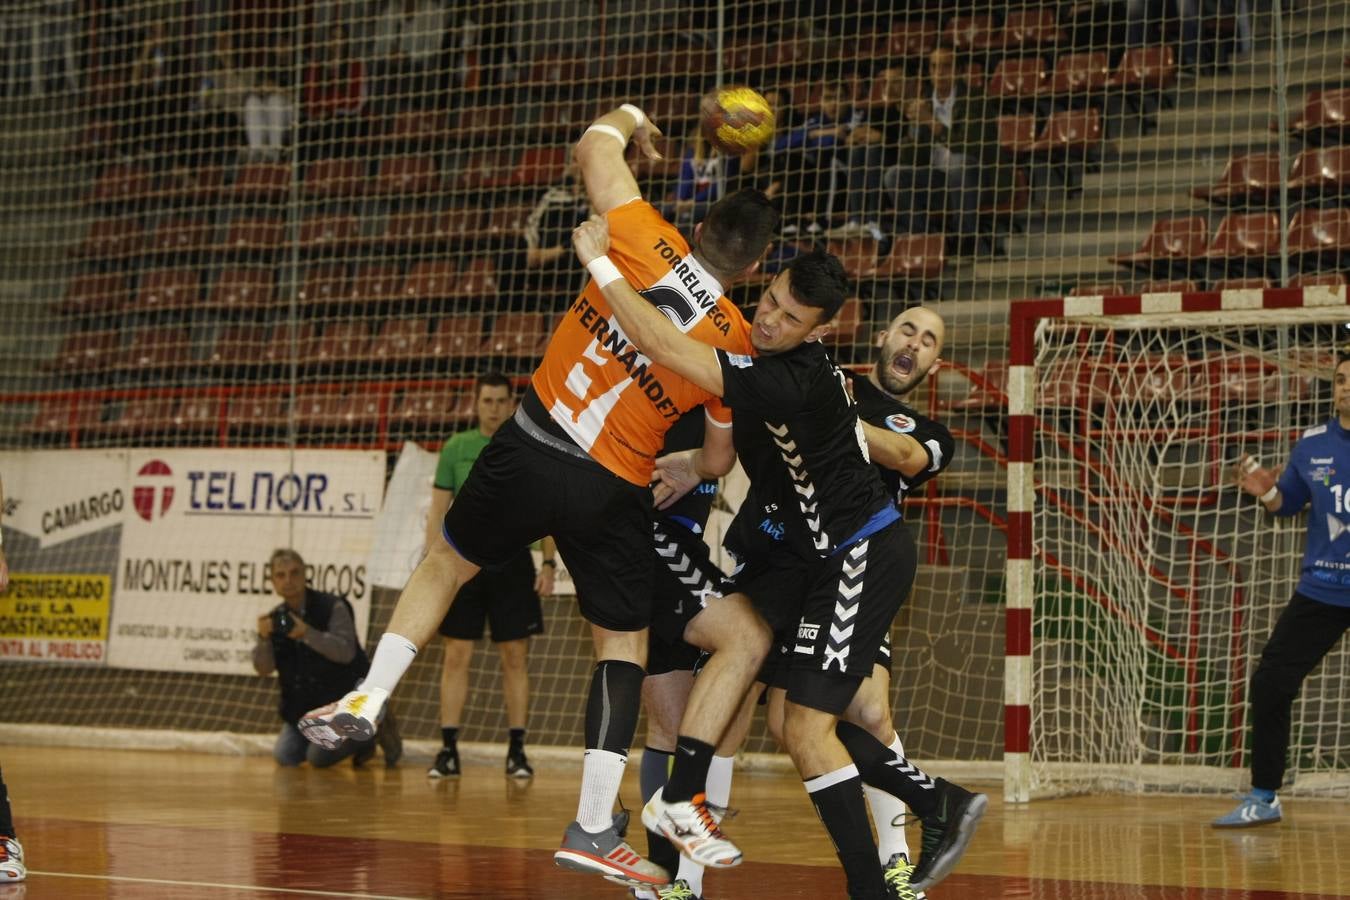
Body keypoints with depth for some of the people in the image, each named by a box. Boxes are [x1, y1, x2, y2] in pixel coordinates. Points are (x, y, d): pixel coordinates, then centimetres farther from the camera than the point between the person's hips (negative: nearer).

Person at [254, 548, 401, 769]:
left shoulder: (332, 607, -14)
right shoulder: (276, 618, 1)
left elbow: (346, 651, -26)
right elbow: (264, 668, -4)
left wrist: (307, 634, -36)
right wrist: (263, 638, -24)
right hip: (303, 705, 7)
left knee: (318, 758, -20)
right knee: (285, 757, 0)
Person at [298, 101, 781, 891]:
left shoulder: (646, 241, -8)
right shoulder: (736, 345, -7)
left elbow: (594, 146, 8)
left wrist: (631, 118, 28)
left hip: (531, 449, 1)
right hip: (613, 491, -1)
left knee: (447, 563, 25)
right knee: (624, 644, 12)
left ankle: (367, 700, 21)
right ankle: (593, 827, 8)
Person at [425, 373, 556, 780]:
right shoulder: (456, 448, 5)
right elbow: (438, 510, 6)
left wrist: (549, 564, -3)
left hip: (512, 559, 0)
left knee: (514, 658, 2)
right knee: (456, 656, -2)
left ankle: (516, 750, 8)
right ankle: (448, 750, 1)